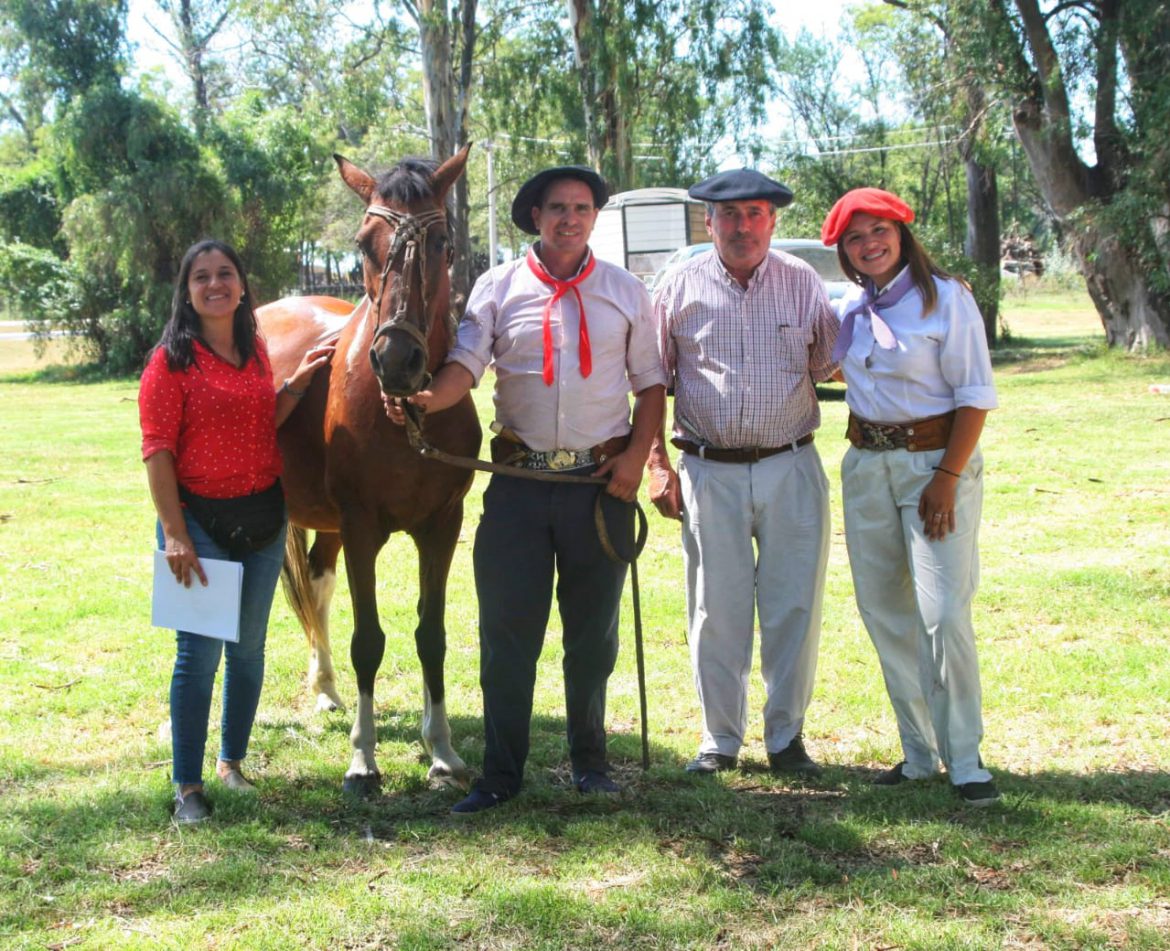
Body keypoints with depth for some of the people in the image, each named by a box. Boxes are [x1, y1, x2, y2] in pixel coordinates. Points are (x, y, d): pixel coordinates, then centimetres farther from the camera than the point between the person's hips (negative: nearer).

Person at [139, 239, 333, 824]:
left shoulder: (256, 350, 8)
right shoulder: (172, 360, -10)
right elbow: (157, 451, -13)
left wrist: (298, 381, 5)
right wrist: (174, 535, -18)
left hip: (265, 514, 6)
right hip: (201, 518, -6)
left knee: (249, 648, 12)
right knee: (199, 653, -4)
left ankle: (232, 763, 28)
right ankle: (187, 786, 5)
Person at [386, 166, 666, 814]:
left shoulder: (625, 292, 6)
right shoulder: (498, 289, 3)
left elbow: (650, 384, 8)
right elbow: (466, 364, -9)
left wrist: (636, 456, -6)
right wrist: (426, 399, -30)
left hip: (601, 479, 1)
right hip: (519, 480, 0)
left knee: (593, 632, 9)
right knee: (506, 630, -1)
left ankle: (589, 759, 24)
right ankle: (501, 773, 8)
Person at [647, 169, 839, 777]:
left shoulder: (803, 283, 5)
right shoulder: (681, 287, 3)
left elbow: (827, 367, 12)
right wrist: (657, 463, 2)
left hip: (792, 469, 1)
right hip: (709, 473, -1)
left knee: (796, 607, 4)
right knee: (715, 611, 4)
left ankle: (787, 737, 18)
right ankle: (720, 739, 18)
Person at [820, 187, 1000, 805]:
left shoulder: (946, 298, -8)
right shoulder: (849, 306, 8)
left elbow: (975, 397, -11)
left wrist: (946, 478, -17)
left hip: (936, 459, -6)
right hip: (866, 463, 6)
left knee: (944, 615, -10)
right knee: (883, 613, 7)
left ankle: (964, 760, 1)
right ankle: (919, 752, 18)